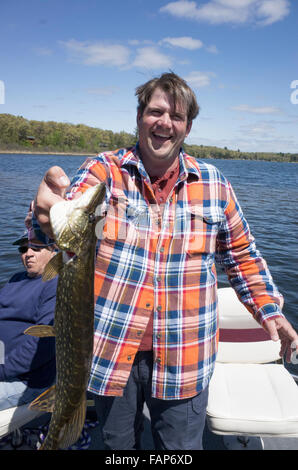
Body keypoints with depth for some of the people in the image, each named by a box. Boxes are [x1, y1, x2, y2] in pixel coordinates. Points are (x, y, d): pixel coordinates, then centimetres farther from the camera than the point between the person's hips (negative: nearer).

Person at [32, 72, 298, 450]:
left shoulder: (214, 185, 0)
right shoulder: (104, 171, -6)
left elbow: (241, 255, 10)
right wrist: (50, 214, -47)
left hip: (184, 359, 1)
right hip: (110, 350, 0)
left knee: (181, 448, 17)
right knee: (117, 444, 22)